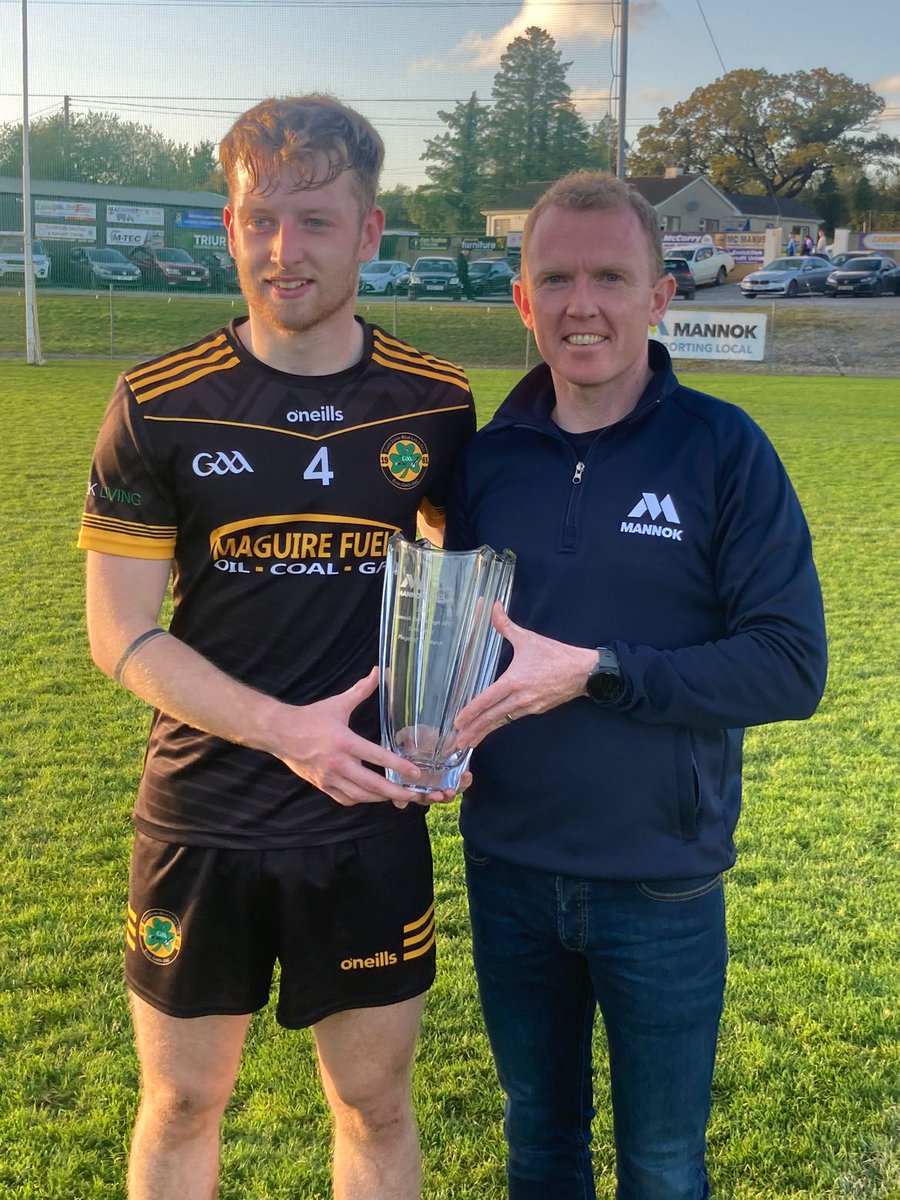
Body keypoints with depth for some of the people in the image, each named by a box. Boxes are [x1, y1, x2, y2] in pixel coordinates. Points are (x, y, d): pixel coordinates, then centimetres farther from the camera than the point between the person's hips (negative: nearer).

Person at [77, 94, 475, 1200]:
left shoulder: (435, 403, -2)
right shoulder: (158, 406, -8)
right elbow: (121, 632, -8)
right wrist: (284, 729, -20)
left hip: (373, 824, 1)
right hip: (202, 823, -1)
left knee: (375, 1106, 16)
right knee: (181, 1107, 15)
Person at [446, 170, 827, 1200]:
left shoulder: (723, 450, -11)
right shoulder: (487, 456, -1)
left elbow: (790, 664, -16)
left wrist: (593, 671, -24)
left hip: (662, 884, -3)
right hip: (507, 871, 3)